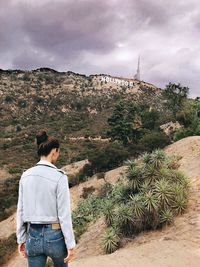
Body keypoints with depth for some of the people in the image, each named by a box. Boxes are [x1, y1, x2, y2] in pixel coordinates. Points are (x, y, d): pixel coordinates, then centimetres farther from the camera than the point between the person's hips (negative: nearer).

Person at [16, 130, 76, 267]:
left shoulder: (26, 175, -2)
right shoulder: (59, 176, -17)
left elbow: (21, 211, 3)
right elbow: (64, 214, -16)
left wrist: (21, 239, 13)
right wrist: (71, 244, -8)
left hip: (33, 236, 3)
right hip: (54, 235, -3)